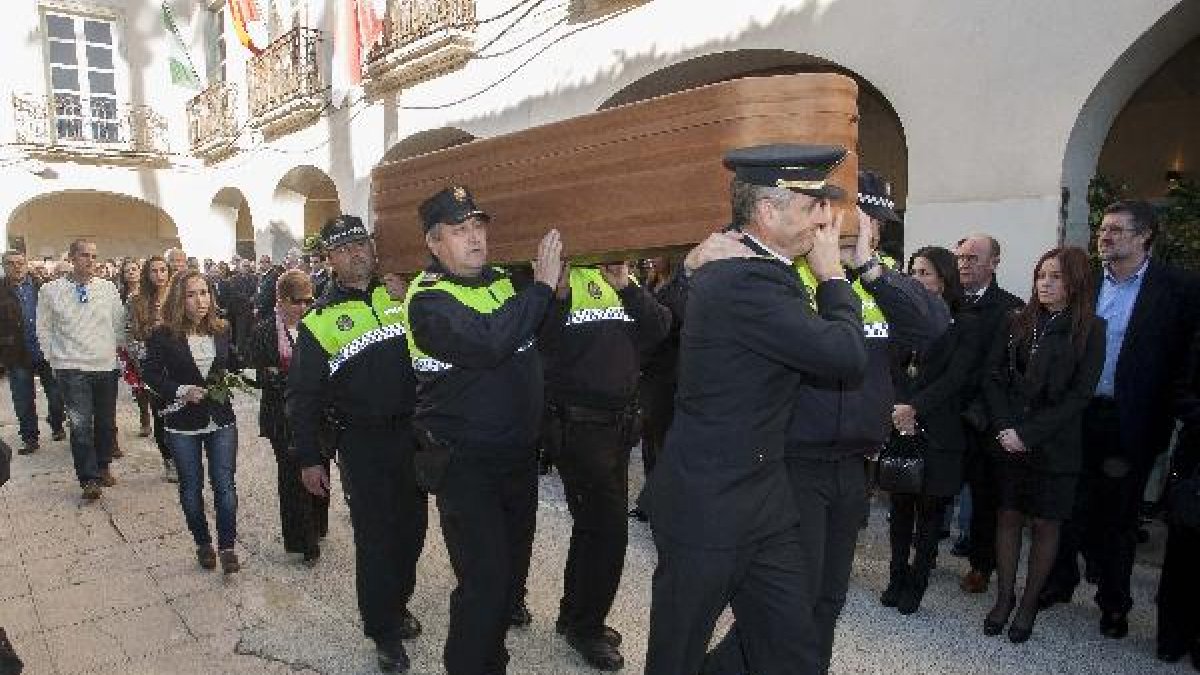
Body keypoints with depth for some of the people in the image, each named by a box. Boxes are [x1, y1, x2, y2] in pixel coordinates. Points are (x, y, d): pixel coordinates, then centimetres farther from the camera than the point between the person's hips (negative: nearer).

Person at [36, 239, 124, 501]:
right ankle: (89, 479, -1)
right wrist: (54, 359, 5)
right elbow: (44, 330, 7)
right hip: (71, 368, -2)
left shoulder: (108, 288, 2)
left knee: (106, 422, 12)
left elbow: (120, 324, 10)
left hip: (106, 365, 2)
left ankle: (102, 466, 31)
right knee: (81, 424, -8)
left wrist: (119, 350, 7)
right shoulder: (50, 291, -1)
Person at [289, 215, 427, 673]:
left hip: (413, 433, 4)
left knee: (412, 525, 15)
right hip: (362, 443, -3)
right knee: (374, 535, 3)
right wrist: (309, 458, -4)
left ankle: (397, 602, 38)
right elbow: (303, 395, -2)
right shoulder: (320, 319, -4)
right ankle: (383, 631, 22)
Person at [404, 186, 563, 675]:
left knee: (514, 567, 19)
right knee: (485, 582, -5)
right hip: (466, 465, -7)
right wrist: (541, 285, -24)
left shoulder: (501, 280, 6)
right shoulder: (428, 298, -14)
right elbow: (488, 341, -32)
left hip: (520, 454, 7)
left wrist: (555, 278, 1)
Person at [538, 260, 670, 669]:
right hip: (576, 424, -6)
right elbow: (543, 343, -17)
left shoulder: (626, 280, 11)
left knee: (591, 526, 18)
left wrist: (626, 287, -15)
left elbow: (660, 328, -4)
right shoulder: (559, 275, -6)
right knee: (608, 530, -2)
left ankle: (574, 616, 36)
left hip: (618, 422, 7)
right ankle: (586, 627, 20)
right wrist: (559, 292, -29)